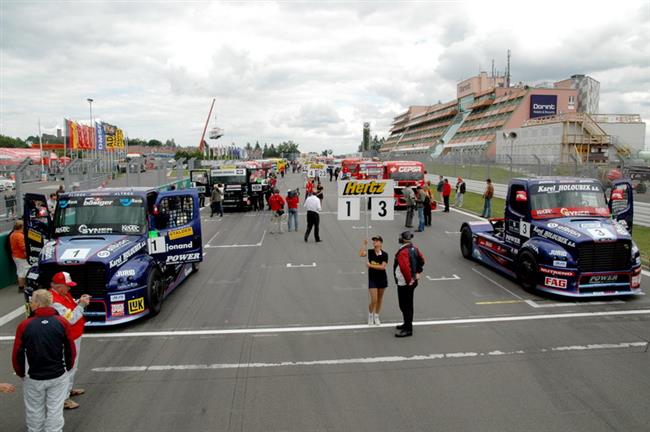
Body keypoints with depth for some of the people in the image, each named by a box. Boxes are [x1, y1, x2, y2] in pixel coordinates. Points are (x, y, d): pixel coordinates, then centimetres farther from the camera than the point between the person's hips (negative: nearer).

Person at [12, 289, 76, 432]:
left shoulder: (24, 325, -12)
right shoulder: (62, 322, -10)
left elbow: (17, 354, -6)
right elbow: (71, 349, -5)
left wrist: (21, 373, 11)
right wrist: (68, 367, 11)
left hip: (33, 377, 0)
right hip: (58, 376, 0)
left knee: (34, 412, 17)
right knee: (55, 410, 11)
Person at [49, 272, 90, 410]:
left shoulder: (63, 294, 3)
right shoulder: (55, 301, -27)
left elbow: (70, 307, 16)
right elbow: (70, 319, -28)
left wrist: (79, 302, -2)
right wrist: (81, 305, -23)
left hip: (74, 337, 10)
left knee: (72, 366, 24)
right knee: (67, 367, -4)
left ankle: (68, 389, 40)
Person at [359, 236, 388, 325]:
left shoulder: (384, 255, -8)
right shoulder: (370, 252, -5)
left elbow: (383, 267, -18)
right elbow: (361, 254, -24)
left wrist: (371, 265, -22)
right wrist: (365, 244, -26)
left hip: (382, 279, 1)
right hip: (372, 279, -1)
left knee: (379, 300, 12)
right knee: (374, 300, -6)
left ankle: (376, 316, 31)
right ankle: (370, 315, 21)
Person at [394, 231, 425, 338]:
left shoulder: (402, 252, -25)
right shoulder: (414, 248, 4)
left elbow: (405, 268, -31)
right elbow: (421, 260, 16)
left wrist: (409, 281, -19)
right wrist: (418, 272, 17)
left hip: (404, 284, -10)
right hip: (412, 281, 10)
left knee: (404, 306, -2)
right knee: (408, 304, 21)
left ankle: (408, 329, 3)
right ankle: (407, 324, 34)